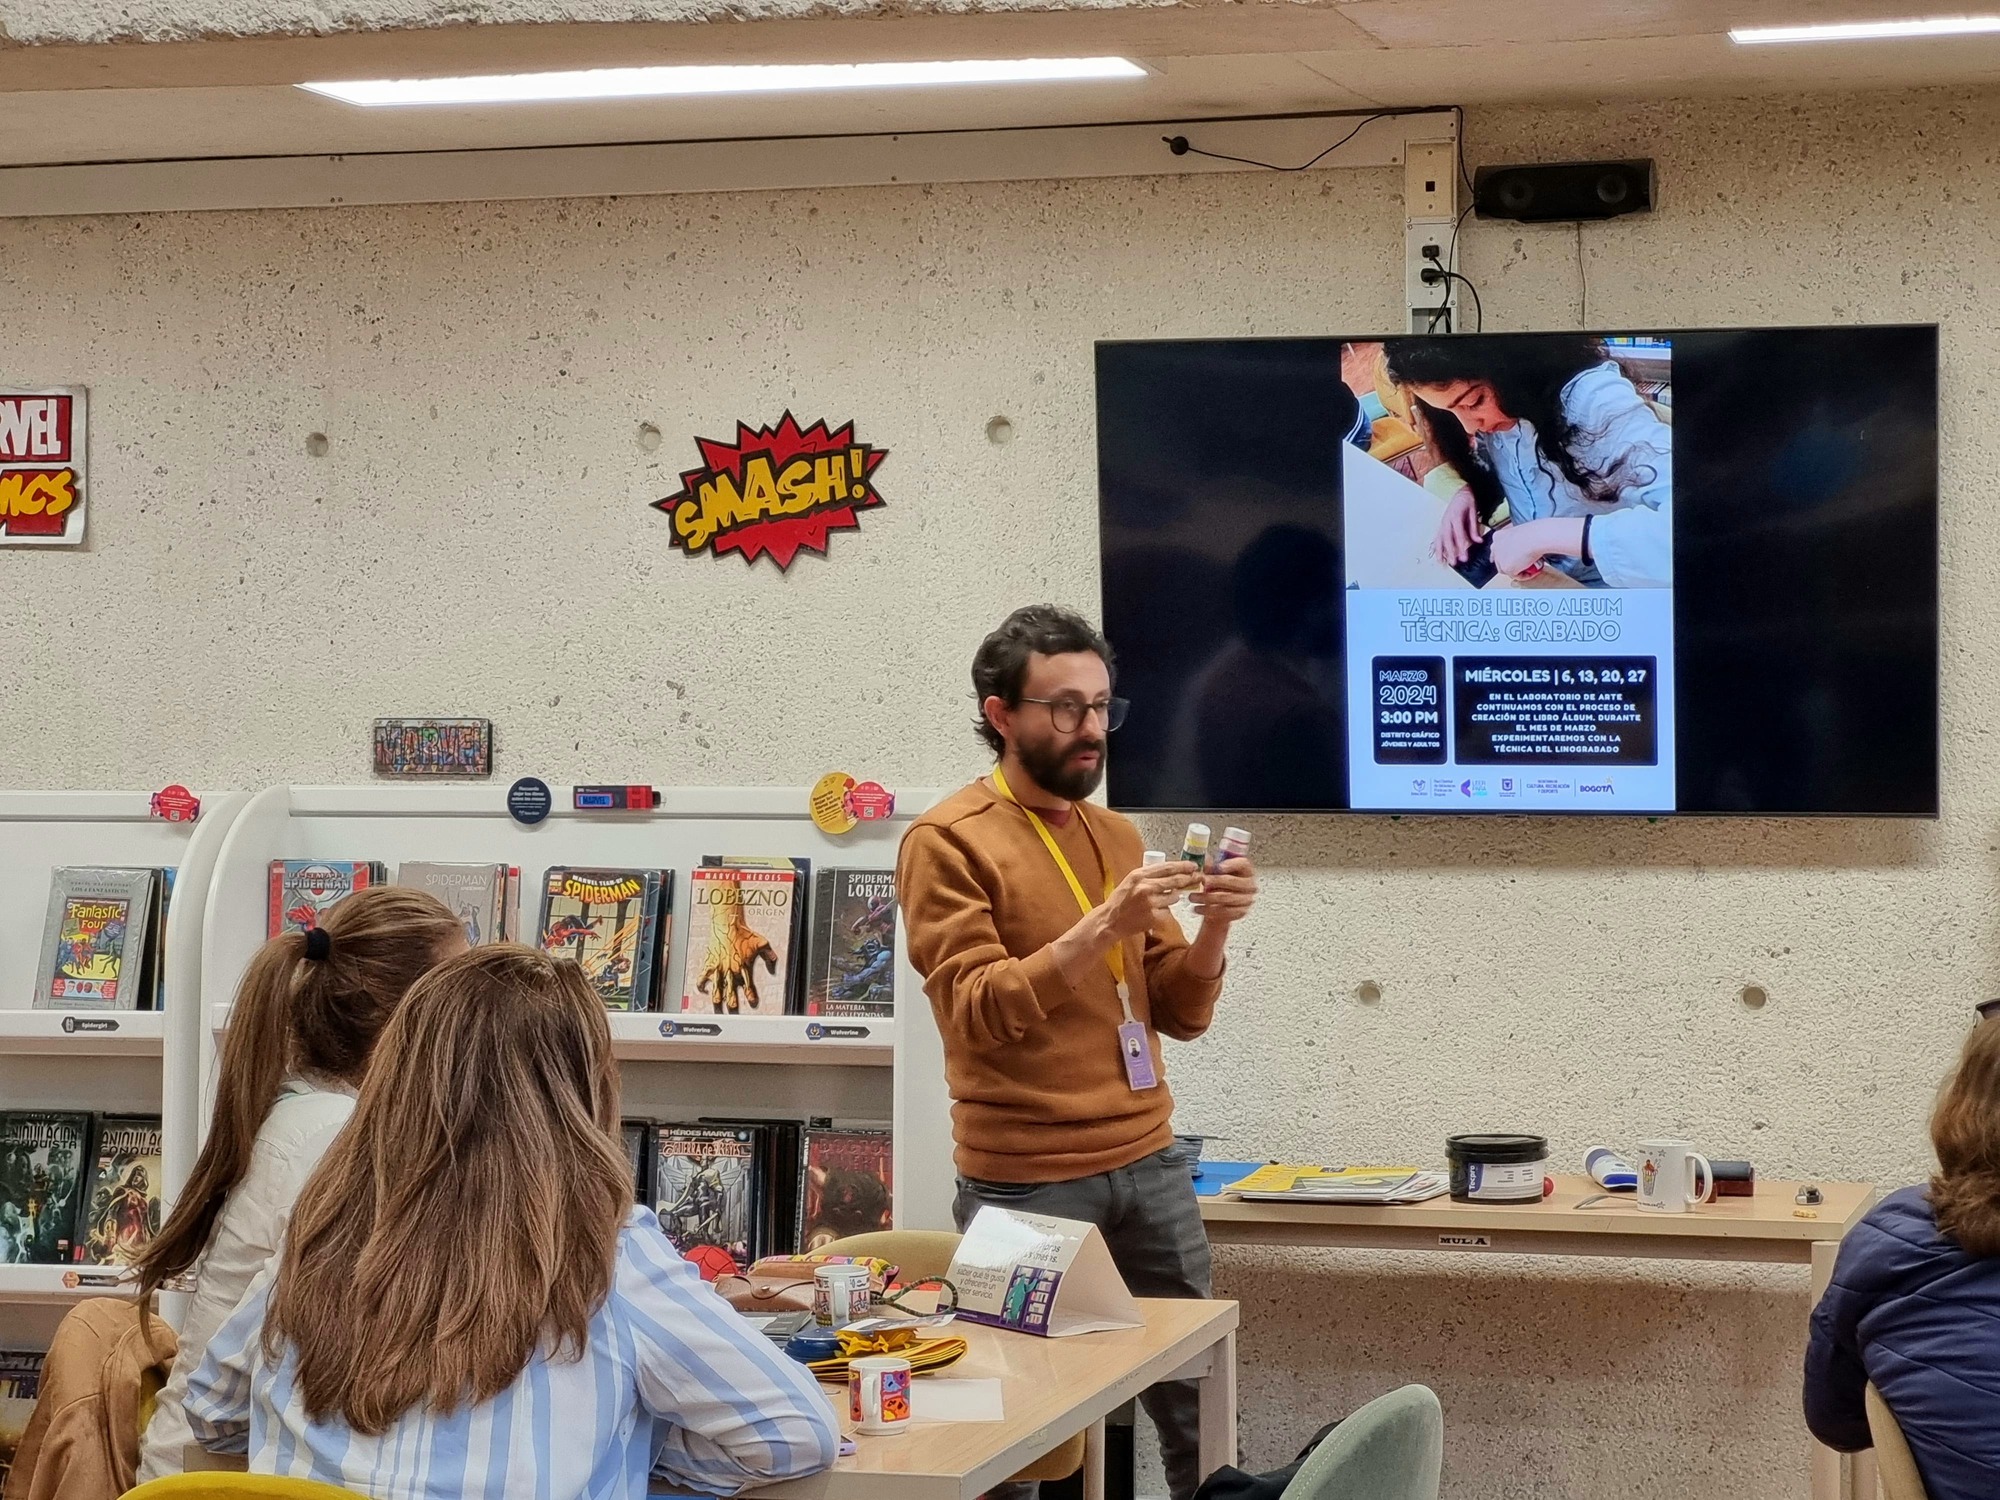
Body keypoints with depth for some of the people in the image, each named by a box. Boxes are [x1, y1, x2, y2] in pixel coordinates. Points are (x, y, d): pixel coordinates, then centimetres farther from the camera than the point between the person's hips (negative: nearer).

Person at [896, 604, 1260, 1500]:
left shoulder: (1117, 835, 12)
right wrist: (1102, 929, -23)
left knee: (1198, 1403, 5)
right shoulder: (948, 841, -6)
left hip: (1148, 1163, 5)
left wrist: (1212, 930, -8)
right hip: (1025, 1181, -5)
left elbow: (1178, 1014, 11)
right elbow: (977, 1013, -14)